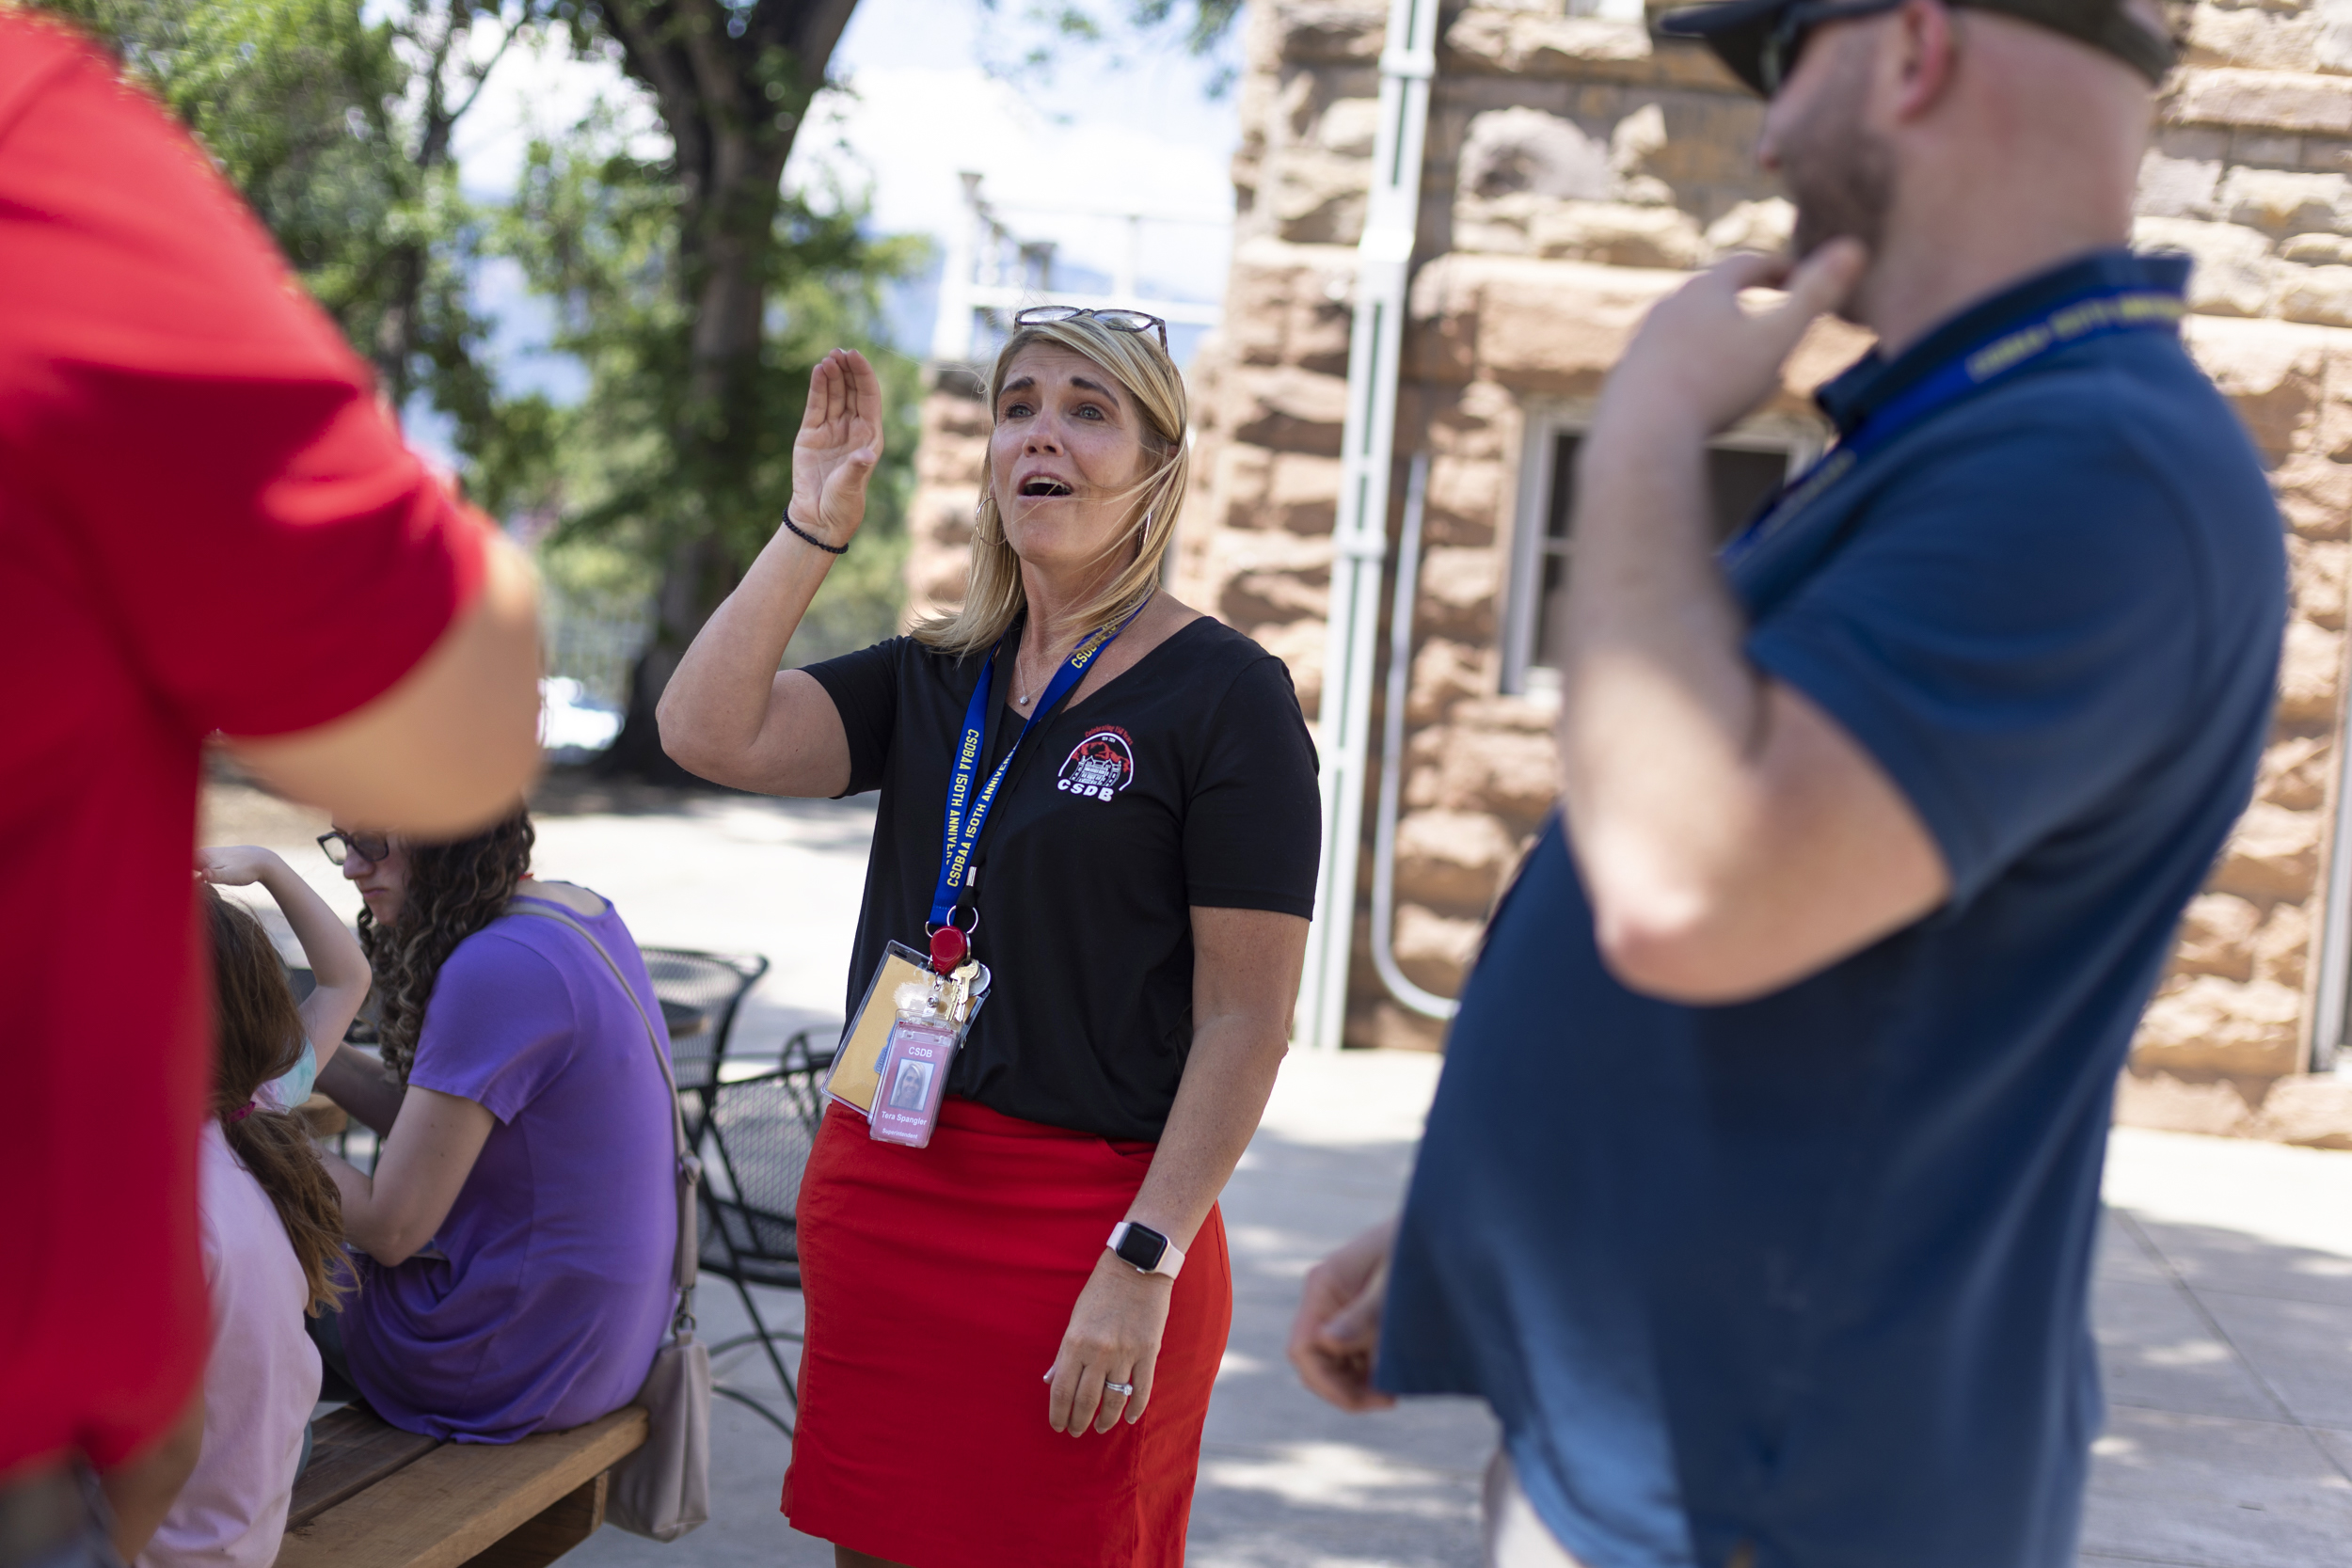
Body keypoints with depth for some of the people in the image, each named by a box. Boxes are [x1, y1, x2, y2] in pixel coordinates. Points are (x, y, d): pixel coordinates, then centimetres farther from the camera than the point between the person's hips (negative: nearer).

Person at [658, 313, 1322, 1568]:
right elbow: (710, 733, -4)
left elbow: (1246, 1019, -11)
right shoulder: (932, 677, 11)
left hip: (1080, 1218, -5)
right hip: (876, 1195, 6)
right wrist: (813, 525, -2)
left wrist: (1145, 1264, -18)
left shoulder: (1224, 692, -7)